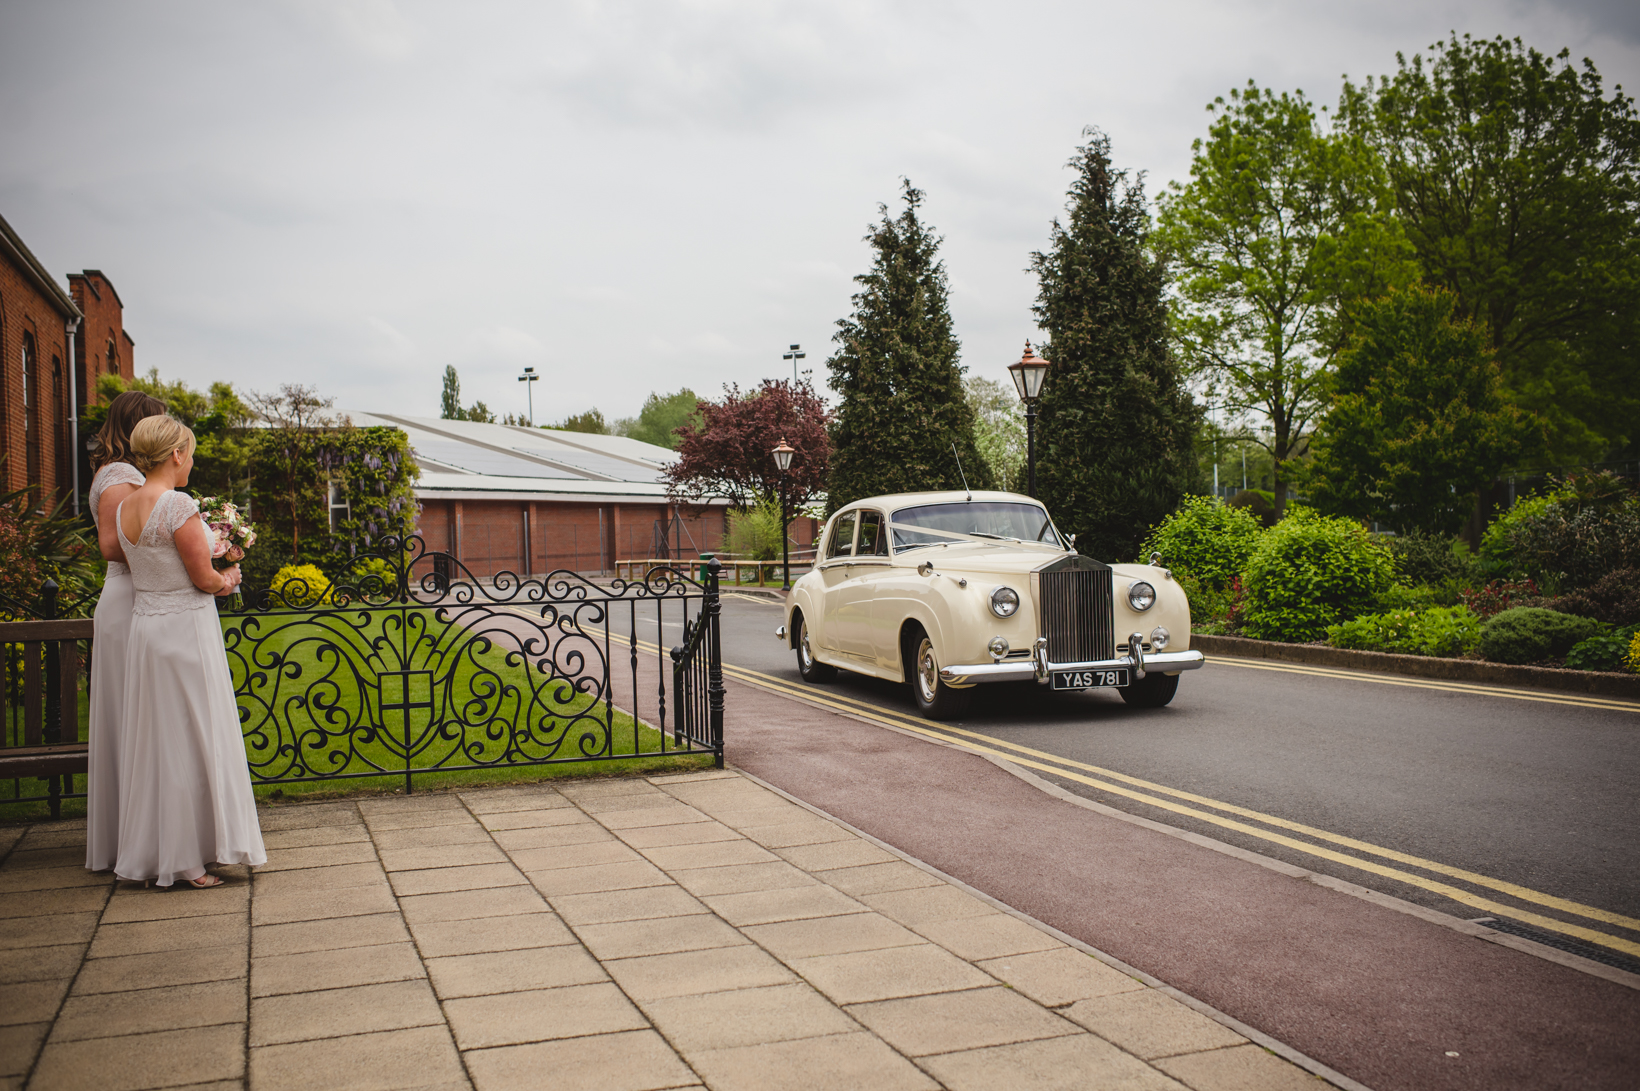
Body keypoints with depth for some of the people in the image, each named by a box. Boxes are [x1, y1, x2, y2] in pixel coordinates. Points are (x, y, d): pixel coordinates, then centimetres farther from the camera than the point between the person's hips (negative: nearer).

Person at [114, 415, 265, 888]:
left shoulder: (123, 508, 8)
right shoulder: (178, 505, -17)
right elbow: (205, 579, -15)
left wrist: (214, 577, 14)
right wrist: (229, 579, 5)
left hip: (143, 624, 8)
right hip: (186, 627, -8)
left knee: (152, 740, 14)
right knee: (192, 741, 0)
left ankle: (150, 850, 23)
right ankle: (186, 860, 6)